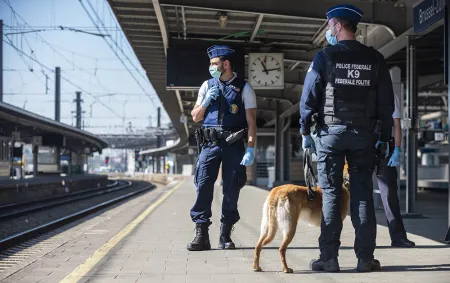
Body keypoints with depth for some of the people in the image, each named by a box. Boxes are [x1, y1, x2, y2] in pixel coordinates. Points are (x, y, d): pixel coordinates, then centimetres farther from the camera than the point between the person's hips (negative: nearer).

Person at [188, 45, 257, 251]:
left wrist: (250, 149, -11)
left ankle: (225, 235, 12)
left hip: (234, 144, -2)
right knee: (203, 186, -8)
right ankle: (201, 235, -5)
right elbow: (195, 117, 15)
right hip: (210, 143, 2)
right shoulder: (207, 86, 12)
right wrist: (206, 101, -4)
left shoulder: (244, 88, 2)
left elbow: (251, 121, -2)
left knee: (231, 190, 2)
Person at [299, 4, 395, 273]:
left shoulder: (325, 56, -3)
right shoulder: (375, 59, 6)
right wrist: (384, 136, 10)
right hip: (364, 133, 2)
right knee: (363, 194, 4)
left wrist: (305, 131, 3)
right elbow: (387, 102, 6)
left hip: (330, 132, -2)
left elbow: (309, 97, -5)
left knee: (330, 194, 1)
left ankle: (329, 257, 0)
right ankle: (365, 257, 4)